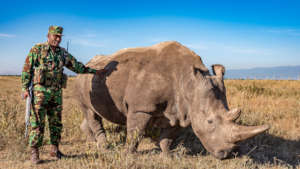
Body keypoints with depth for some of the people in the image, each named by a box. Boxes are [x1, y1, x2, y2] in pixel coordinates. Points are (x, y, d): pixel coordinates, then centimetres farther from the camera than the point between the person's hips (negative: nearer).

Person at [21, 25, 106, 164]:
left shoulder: (63, 53, 13)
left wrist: (95, 71, 21)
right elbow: (27, 69, 0)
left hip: (57, 92, 5)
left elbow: (77, 66, 21)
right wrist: (25, 88, -6)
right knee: (37, 123, -5)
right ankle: (34, 153, 0)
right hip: (40, 91, -5)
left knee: (56, 123, 8)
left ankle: (54, 150, 20)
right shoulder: (37, 49, 0)